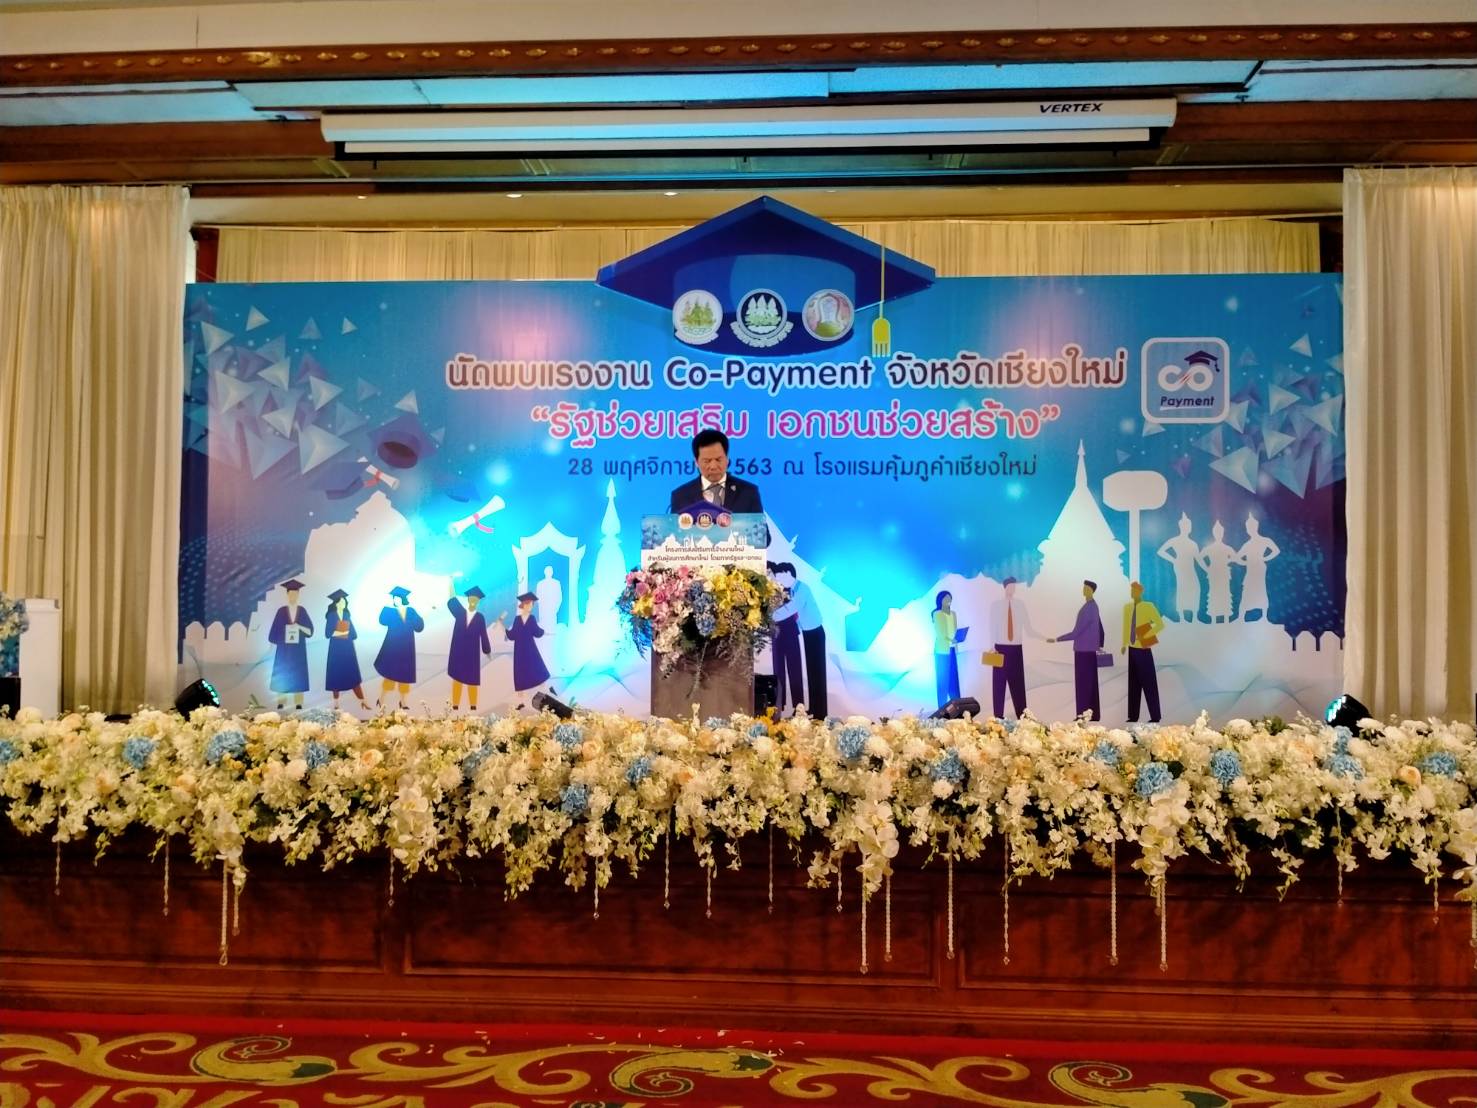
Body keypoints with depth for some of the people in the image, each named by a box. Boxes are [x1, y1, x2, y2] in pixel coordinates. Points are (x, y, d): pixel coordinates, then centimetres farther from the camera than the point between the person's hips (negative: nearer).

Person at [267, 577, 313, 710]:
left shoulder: (302, 611, 4)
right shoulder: (281, 611, 1)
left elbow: (310, 630, 1)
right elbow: (275, 629, 1)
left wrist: (299, 627, -16)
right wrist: (273, 642, -5)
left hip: (298, 649, 1)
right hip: (284, 648, -1)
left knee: (298, 675, 1)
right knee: (282, 675, -1)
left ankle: (298, 703, 4)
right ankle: (281, 702, 4)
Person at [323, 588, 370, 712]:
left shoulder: (347, 615, 10)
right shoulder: (331, 616, -3)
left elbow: (354, 634, 8)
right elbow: (329, 633, -12)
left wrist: (345, 633, -8)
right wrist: (342, 632, -13)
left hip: (348, 648, 4)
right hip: (336, 649, -4)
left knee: (353, 674, 2)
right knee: (336, 675, -1)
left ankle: (362, 701, -1)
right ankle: (336, 703, 6)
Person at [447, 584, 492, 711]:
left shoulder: (480, 617, -1)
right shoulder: (459, 613, 2)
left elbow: (483, 635, 1)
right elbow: (452, 602, -8)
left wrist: (487, 650, 2)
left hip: (472, 653, -1)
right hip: (458, 651, 1)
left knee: (472, 680, 3)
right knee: (457, 678, 3)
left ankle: (473, 706, 7)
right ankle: (455, 706, 6)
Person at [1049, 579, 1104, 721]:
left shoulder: (1087, 609, -19)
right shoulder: (1093, 606, 10)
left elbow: (1076, 633, -20)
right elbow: (1100, 628, 20)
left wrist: (1057, 639, -14)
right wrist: (1100, 645, 29)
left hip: (1084, 651, -10)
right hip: (1089, 650, 10)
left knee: (1083, 684, -6)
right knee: (1091, 683, 12)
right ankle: (1093, 714, 16)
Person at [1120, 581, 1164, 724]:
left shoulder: (1148, 606, -9)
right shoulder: (1127, 607, 6)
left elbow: (1160, 624, -9)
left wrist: (1145, 636, -13)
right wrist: (1124, 644, 11)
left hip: (1144, 649, -5)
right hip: (1132, 649, 5)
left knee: (1149, 683, -2)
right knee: (1133, 683, 8)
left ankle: (1155, 717, 5)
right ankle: (1133, 716, 13)